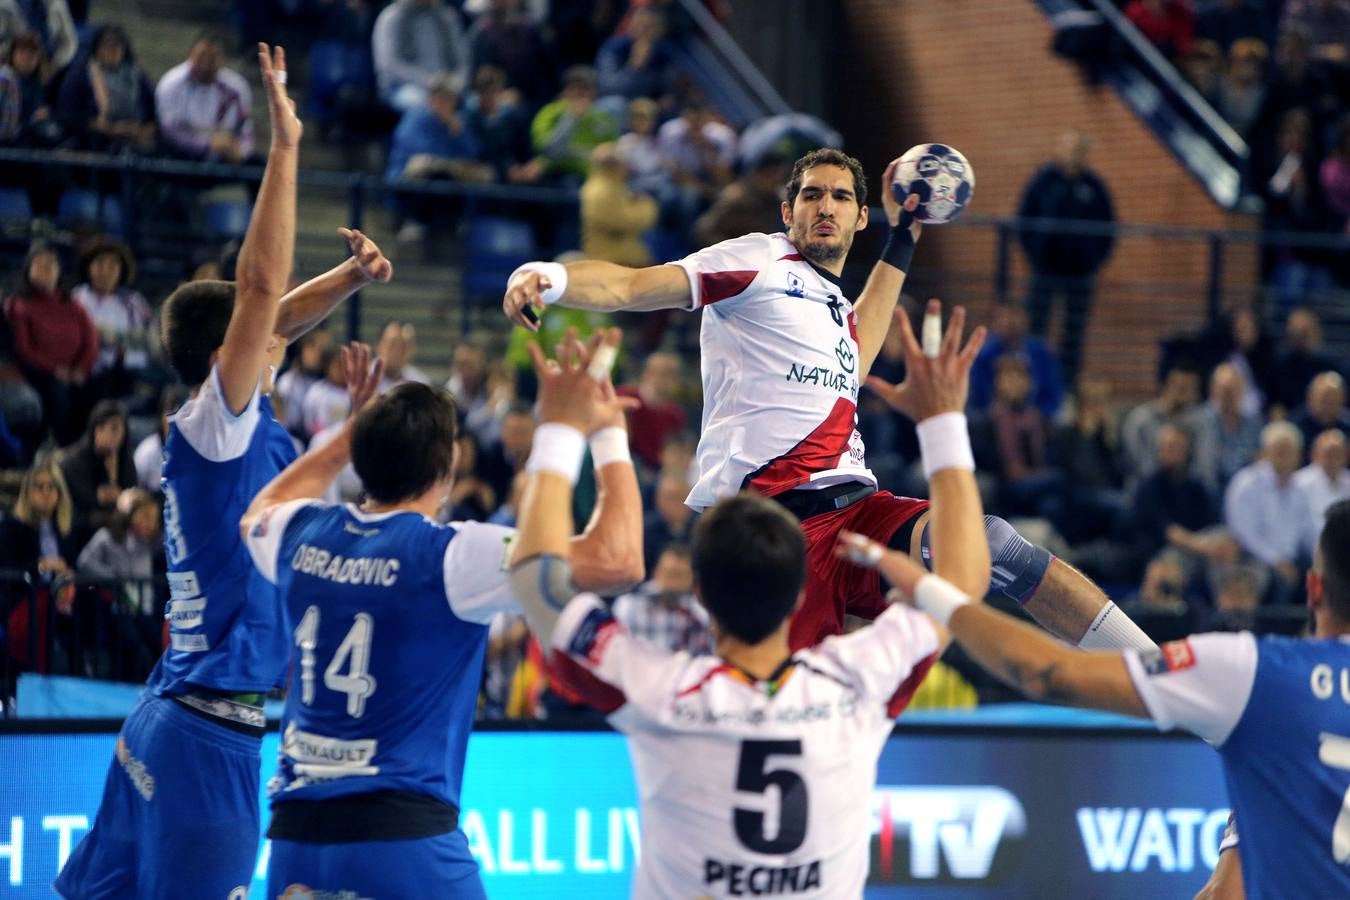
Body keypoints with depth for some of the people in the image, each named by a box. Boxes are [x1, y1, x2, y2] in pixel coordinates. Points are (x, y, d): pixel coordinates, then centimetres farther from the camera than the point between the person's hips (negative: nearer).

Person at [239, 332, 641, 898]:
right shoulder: (450, 555, -12)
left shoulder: (304, 534, 6)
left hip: (295, 831, 6)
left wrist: (348, 436, 39)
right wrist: (608, 435, -4)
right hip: (404, 833, -6)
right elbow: (617, 563, -16)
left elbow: (259, 514, 34)